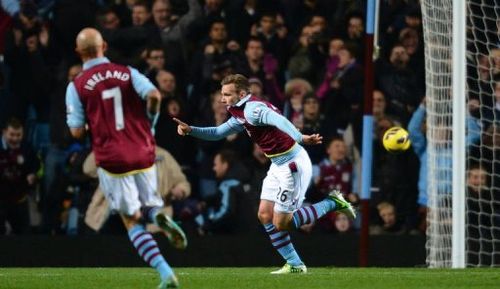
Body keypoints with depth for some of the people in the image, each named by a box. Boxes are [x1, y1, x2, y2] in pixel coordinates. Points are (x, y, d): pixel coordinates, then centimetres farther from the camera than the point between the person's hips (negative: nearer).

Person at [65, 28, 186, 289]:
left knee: (132, 221, 6)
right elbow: (154, 95, -13)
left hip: (111, 160, -2)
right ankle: (160, 218, -17)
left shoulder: (76, 86, -4)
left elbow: (77, 132, -7)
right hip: (143, 154, 2)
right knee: (149, 206, 23)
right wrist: (149, 121, 6)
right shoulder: (127, 73, 3)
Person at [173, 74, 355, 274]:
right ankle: (294, 264, 14)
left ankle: (332, 203, 7)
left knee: (281, 223, -6)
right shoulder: (240, 114, 12)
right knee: (265, 215, 7)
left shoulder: (252, 109, -20)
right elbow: (218, 133, 26)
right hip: (278, 166, 10)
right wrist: (190, 130, 12)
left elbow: (279, 120, -38)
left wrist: (299, 138, -55)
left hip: (293, 165, -10)